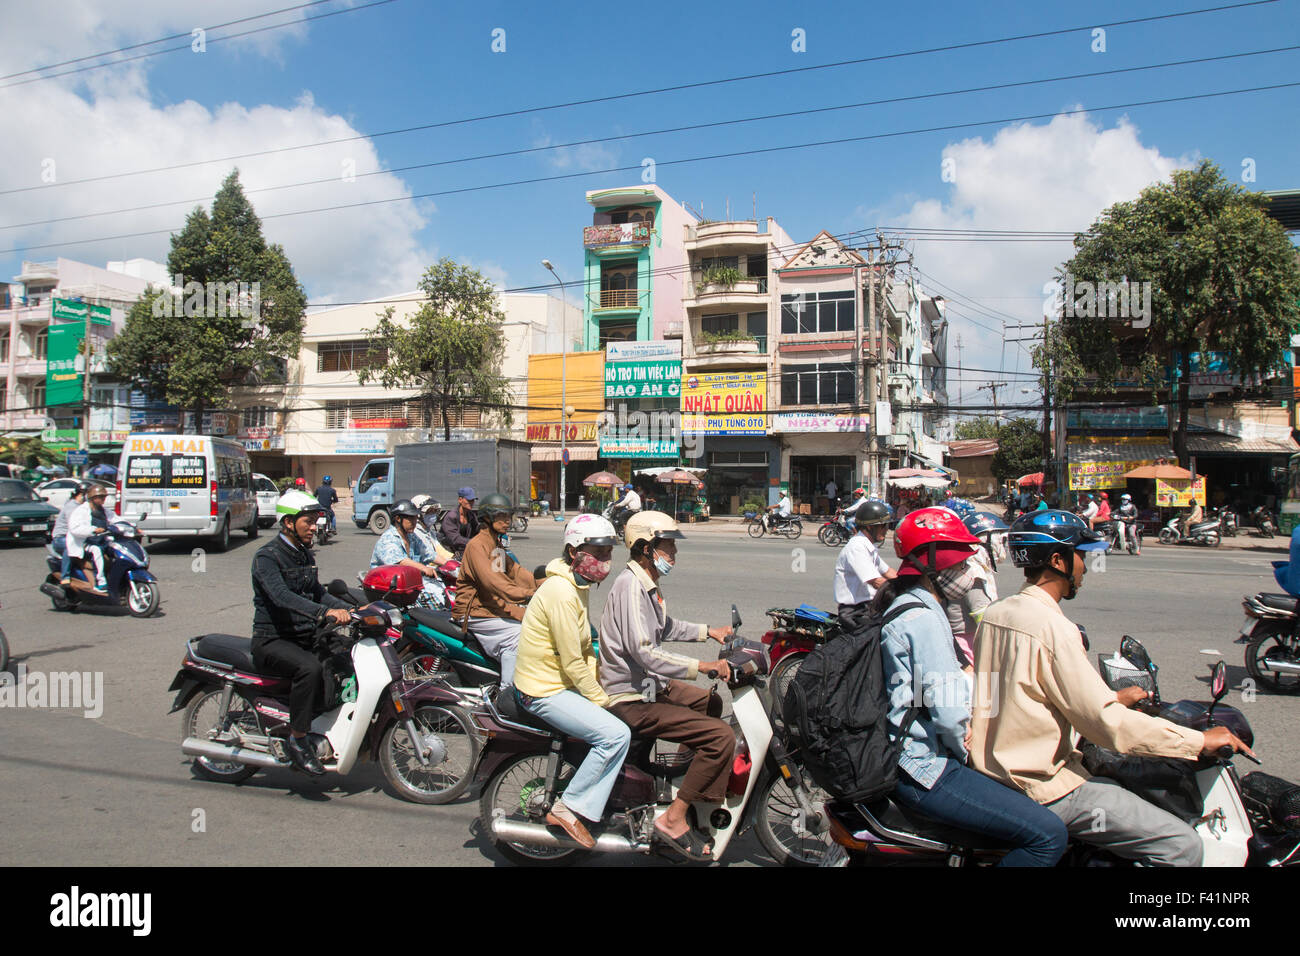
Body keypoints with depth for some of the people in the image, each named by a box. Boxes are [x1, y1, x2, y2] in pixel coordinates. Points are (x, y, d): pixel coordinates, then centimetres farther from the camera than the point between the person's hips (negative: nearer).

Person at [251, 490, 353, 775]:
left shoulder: (305, 554, 14)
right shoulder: (267, 556, -13)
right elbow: (281, 596, -30)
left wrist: (349, 609, 5)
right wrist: (325, 612, -43)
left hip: (307, 636, 8)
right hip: (272, 641, -8)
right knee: (310, 668, -34)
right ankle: (297, 740, -21)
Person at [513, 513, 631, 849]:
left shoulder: (579, 585, 10)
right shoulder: (562, 593, -23)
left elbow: (586, 648, 15)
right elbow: (572, 664, -21)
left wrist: (601, 687, 3)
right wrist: (602, 700, -12)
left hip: (563, 681, 10)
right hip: (544, 691, -10)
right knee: (615, 733, -22)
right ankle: (567, 809, -9)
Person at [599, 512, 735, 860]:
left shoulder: (647, 584, 13)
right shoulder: (630, 584, -21)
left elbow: (665, 627, 31)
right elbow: (642, 650, -30)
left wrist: (708, 632, 24)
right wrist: (700, 666, -31)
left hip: (648, 683, 11)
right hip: (632, 699, -11)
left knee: (712, 704, 27)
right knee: (721, 736, -18)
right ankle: (674, 819, -10)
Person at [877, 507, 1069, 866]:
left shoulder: (900, 604, 13)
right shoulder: (923, 617, -19)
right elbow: (947, 710, -23)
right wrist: (963, 751, -5)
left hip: (897, 753, 11)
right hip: (924, 768, -11)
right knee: (1048, 834, -15)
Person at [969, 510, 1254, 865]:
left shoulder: (993, 614, 8)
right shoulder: (1051, 627, -20)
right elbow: (1107, 723, -19)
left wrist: (1115, 698, 24)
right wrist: (1200, 740, -9)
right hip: (1042, 786, -9)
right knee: (1182, 845, -7)